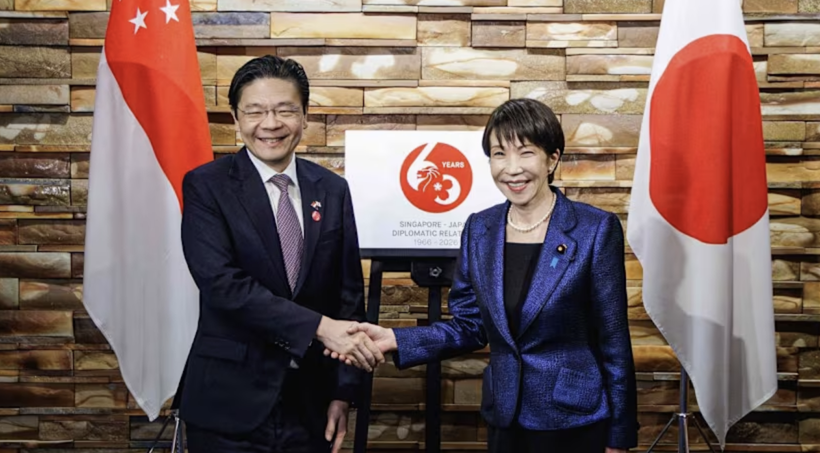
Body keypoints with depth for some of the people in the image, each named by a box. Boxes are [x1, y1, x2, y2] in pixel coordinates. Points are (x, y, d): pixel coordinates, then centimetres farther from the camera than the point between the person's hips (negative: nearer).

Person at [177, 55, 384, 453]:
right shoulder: (205, 186, -5)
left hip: (310, 404, 3)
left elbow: (348, 293, 6)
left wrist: (344, 391, 2)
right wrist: (319, 328, -23)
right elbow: (223, 283, -18)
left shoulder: (332, 190, 5)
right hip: (230, 405, -3)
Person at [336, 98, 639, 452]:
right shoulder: (479, 229, 1)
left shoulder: (597, 229, -11)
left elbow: (613, 341, -7)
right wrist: (396, 340, -9)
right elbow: (469, 326, 5)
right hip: (505, 417, 4)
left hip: (576, 420, -4)